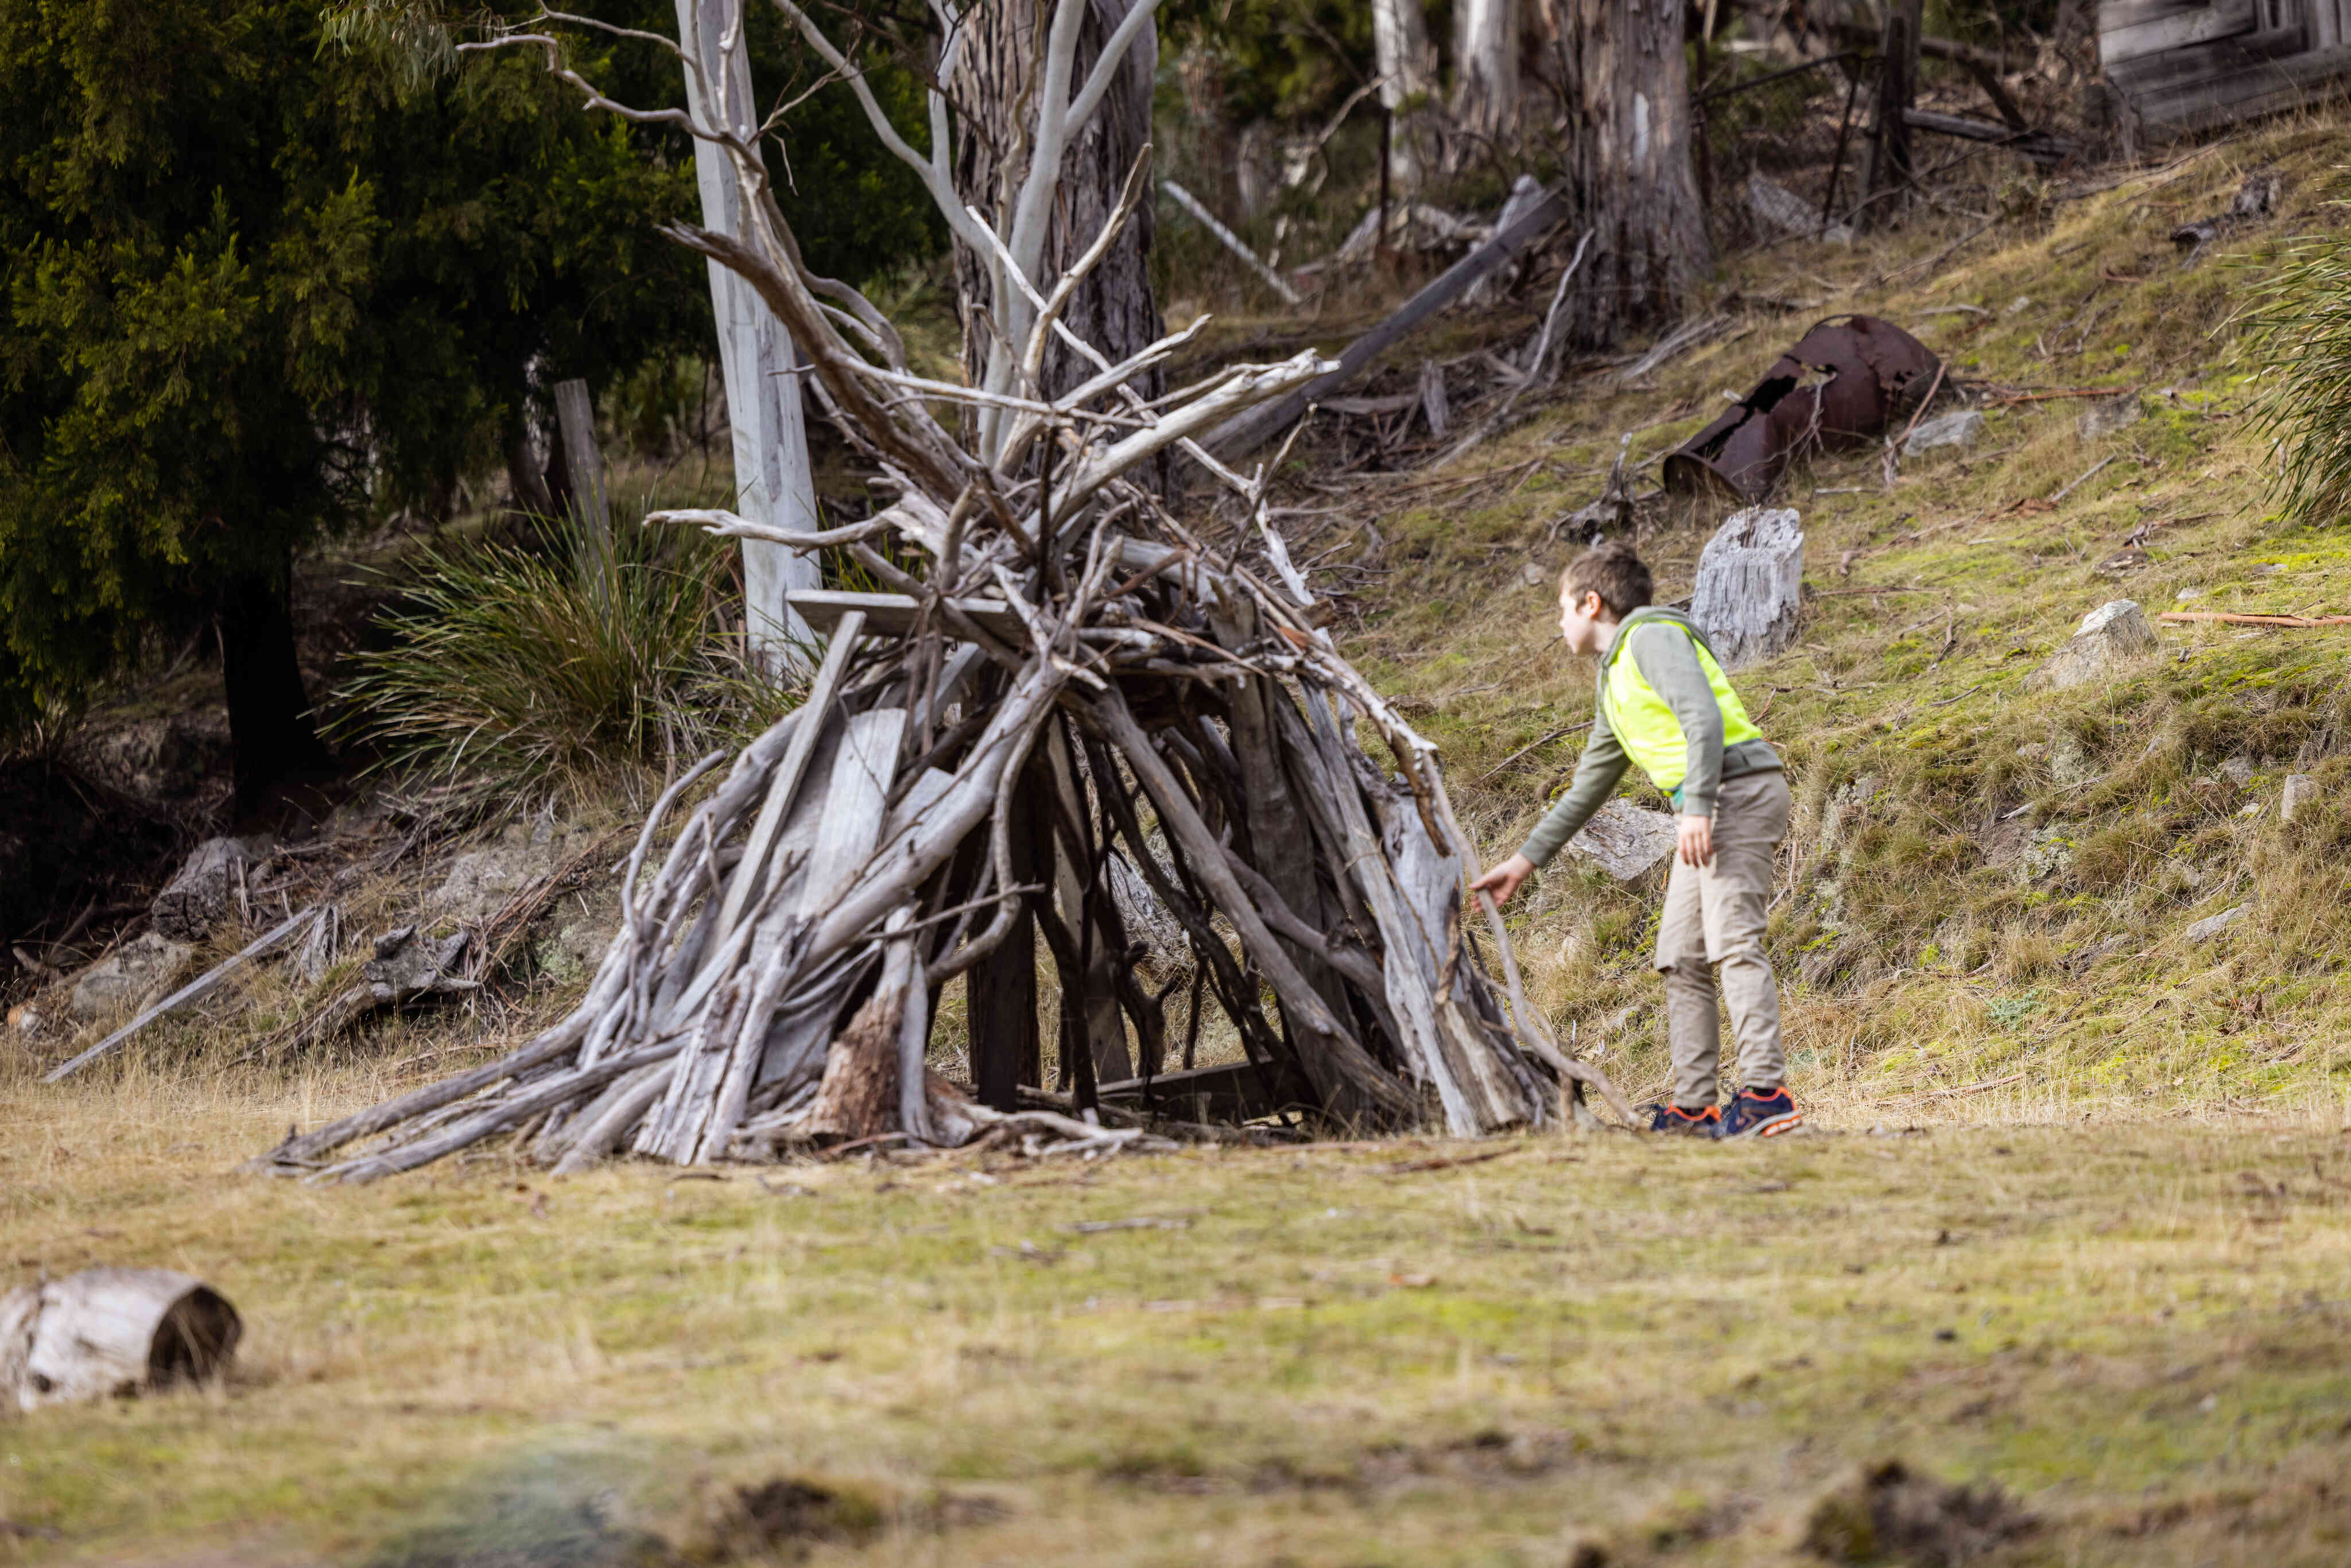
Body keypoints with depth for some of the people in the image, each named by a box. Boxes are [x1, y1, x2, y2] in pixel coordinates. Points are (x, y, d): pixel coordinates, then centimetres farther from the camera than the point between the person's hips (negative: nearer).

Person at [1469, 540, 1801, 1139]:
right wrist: (1526, 860, 32)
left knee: (1732, 941, -19)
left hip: (1739, 790, -10)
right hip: (1708, 809, 10)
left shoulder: (1652, 638, -4)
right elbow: (1589, 785, 32)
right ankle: (1694, 1107, 3)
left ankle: (1766, 1093, -28)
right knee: (1682, 956, 6)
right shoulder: (1616, 682, 26)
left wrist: (1697, 808, -27)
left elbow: (1704, 716, -18)